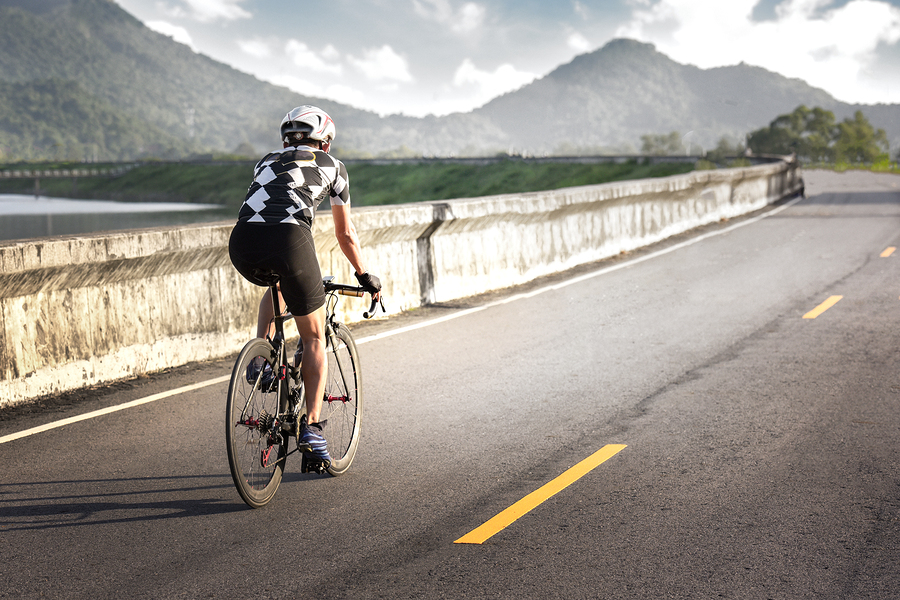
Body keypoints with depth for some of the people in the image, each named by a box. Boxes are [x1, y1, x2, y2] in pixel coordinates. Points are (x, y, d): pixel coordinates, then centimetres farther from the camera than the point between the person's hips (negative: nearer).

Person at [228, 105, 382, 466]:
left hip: (242, 243, 3)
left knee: (276, 287, 38)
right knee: (314, 338, 14)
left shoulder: (266, 162, 34)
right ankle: (311, 426, 7)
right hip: (289, 239, -3)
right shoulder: (332, 166, 25)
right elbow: (346, 235, 31)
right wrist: (366, 277, 46)